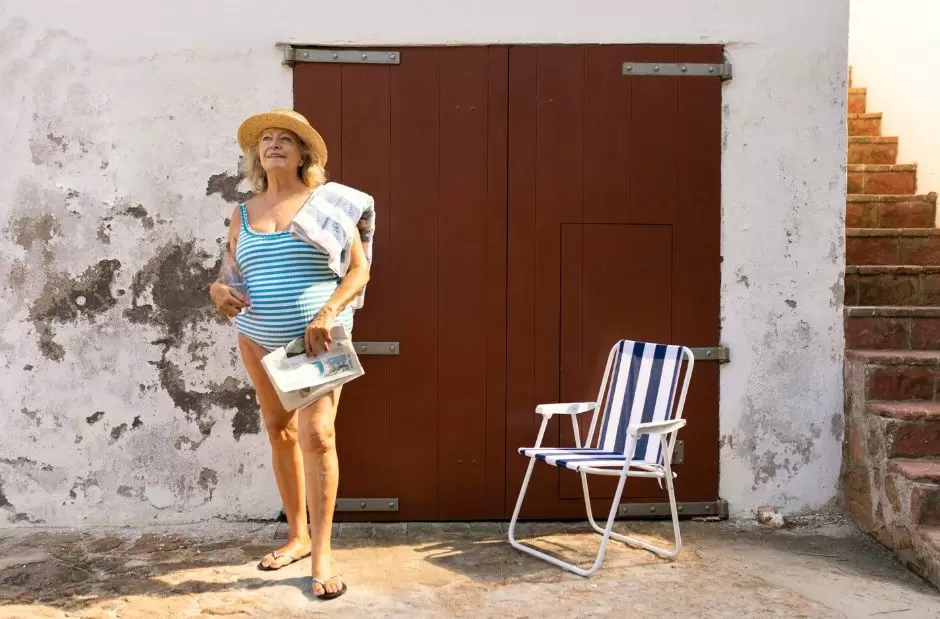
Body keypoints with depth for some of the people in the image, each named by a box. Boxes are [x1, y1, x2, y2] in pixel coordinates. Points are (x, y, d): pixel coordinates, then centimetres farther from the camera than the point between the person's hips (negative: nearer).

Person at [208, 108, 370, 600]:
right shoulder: (243, 214, 9)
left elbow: (359, 270, -5)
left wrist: (328, 314, -19)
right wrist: (217, 290, -10)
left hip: (317, 338, -4)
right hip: (258, 339, 5)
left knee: (317, 435, -13)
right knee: (280, 432, 11)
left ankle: (322, 551, -4)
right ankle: (298, 535, 26)